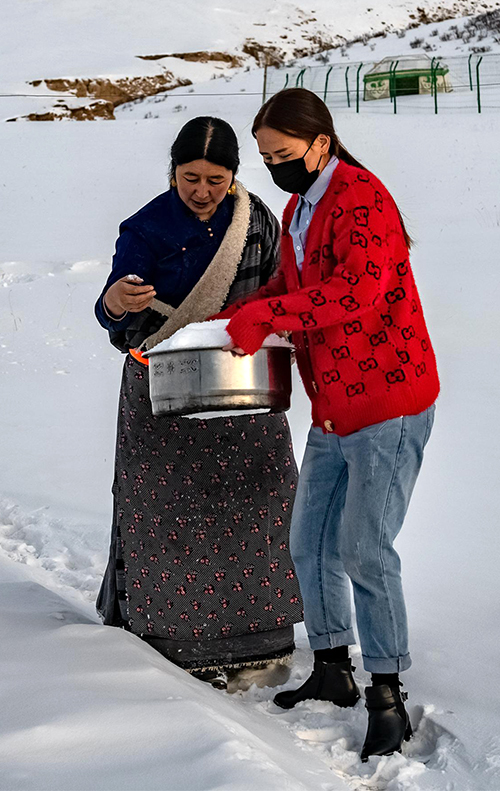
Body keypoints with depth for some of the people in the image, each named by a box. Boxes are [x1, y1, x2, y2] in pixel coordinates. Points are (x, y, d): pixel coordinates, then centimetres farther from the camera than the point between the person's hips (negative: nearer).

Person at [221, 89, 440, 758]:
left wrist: (265, 316, -32)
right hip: (332, 414, 9)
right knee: (310, 544, 13)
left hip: (390, 408, -9)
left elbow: (358, 290, -33)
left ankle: (388, 697, 1)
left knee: (365, 549, -11)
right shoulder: (297, 211, 13)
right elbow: (290, 287, 25)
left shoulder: (362, 200, -18)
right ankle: (332, 671, 28)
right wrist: (230, 317, 8)